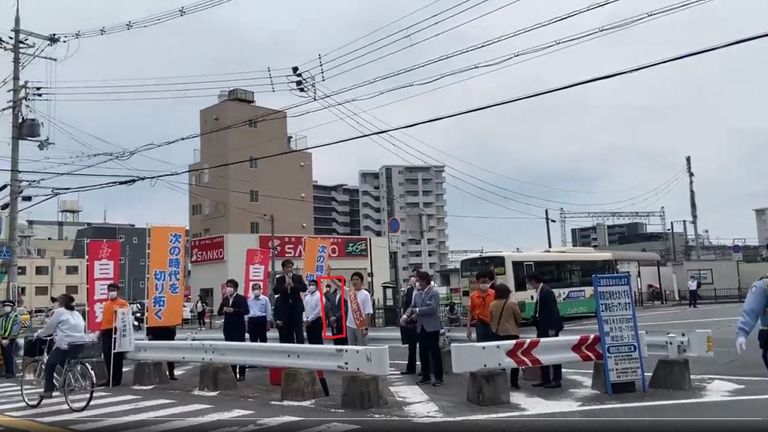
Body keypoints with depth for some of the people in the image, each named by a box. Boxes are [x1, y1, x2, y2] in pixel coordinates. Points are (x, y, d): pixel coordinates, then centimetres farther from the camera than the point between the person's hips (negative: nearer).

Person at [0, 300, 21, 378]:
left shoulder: (16, 317, -6)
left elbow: (15, 331, -11)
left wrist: (8, 340, -15)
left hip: (10, 340, -6)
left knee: (10, 357, -7)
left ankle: (12, 374, -2)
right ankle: (7, 373, 16)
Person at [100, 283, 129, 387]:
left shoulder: (122, 303, -2)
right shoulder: (106, 304, 21)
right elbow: (104, 318, 22)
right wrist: (100, 331, 18)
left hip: (116, 331, -7)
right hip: (106, 332, 7)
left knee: (117, 357, -4)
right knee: (107, 357, 8)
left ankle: (117, 379, 2)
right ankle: (110, 378, 18)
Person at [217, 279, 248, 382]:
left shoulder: (241, 298, -4)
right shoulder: (225, 299, 12)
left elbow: (246, 311, -14)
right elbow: (219, 312, 11)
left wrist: (233, 310, -23)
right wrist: (223, 310, -11)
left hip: (239, 328, -5)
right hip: (228, 328, 5)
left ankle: (241, 374, 0)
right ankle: (232, 373, 14)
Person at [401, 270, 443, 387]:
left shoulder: (434, 293, -9)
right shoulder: (417, 294, 11)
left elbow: (432, 308, -21)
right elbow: (412, 307, 9)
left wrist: (417, 310, -16)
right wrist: (406, 315, -11)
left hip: (432, 327, -7)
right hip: (421, 327, 7)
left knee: (435, 353, 0)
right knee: (423, 353, 10)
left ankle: (439, 378, 7)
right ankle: (426, 376, 19)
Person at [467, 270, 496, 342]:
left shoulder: (494, 294, -3)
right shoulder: (473, 296, 1)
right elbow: (470, 312, 6)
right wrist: (468, 328, 4)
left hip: (492, 324, -1)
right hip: (480, 324, 1)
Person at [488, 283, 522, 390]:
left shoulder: (492, 304, -1)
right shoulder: (512, 303, -10)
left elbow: (491, 319, 7)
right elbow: (519, 318, -2)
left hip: (497, 334, 3)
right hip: (511, 333, -3)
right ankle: (514, 383, 4)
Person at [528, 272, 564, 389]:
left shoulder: (546, 292, -17)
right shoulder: (540, 292, 11)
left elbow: (552, 311, -21)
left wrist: (552, 329, -23)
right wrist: (534, 320, 10)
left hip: (550, 328, -10)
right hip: (543, 328, 10)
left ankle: (556, 380, 5)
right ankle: (545, 379, 20)